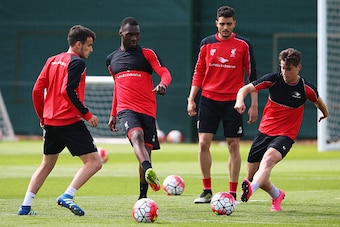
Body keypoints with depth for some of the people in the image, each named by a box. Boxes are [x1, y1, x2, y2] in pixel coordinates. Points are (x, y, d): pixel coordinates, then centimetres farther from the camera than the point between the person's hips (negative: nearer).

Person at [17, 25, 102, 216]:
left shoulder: (53, 61, 14)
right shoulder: (77, 63, -8)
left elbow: (37, 90, 12)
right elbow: (69, 91, -20)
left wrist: (42, 117, 21)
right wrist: (87, 114, -14)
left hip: (50, 122, 8)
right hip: (70, 121, -8)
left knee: (47, 165, 21)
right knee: (94, 162, -6)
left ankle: (25, 207, 15)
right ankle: (67, 196, -19)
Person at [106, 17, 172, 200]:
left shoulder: (147, 54, 7)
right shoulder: (112, 59, 17)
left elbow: (165, 73, -6)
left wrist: (163, 84, -29)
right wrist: (113, 114, 28)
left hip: (148, 111, 0)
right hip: (126, 110, 0)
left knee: (146, 151, 1)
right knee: (137, 136, -30)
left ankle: (143, 197, 13)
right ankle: (149, 172, -55)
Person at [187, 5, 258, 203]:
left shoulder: (243, 45, -1)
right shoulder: (207, 43, 6)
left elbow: (252, 75, 2)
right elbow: (199, 73, 12)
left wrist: (254, 105, -1)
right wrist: (191, 99, 5)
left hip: (233, 102, -2)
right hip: (209, 99, 2)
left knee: (233, 146, 0)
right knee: (203, 143, -6)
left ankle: (233, 193, 7)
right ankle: (207, 191, 3)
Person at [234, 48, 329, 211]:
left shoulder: (306, 89, -5)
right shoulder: (273, 79, -5)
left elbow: (318, 101, 18)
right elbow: (245, 89, -4)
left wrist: (324, 113, 38)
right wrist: (240, 100, -27)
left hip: (286, 135, -4)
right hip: (264, 131, 4)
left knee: (269, 157, -36)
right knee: (252, 175, 6)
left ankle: (250, 190, -59)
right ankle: (276, 195, 36)